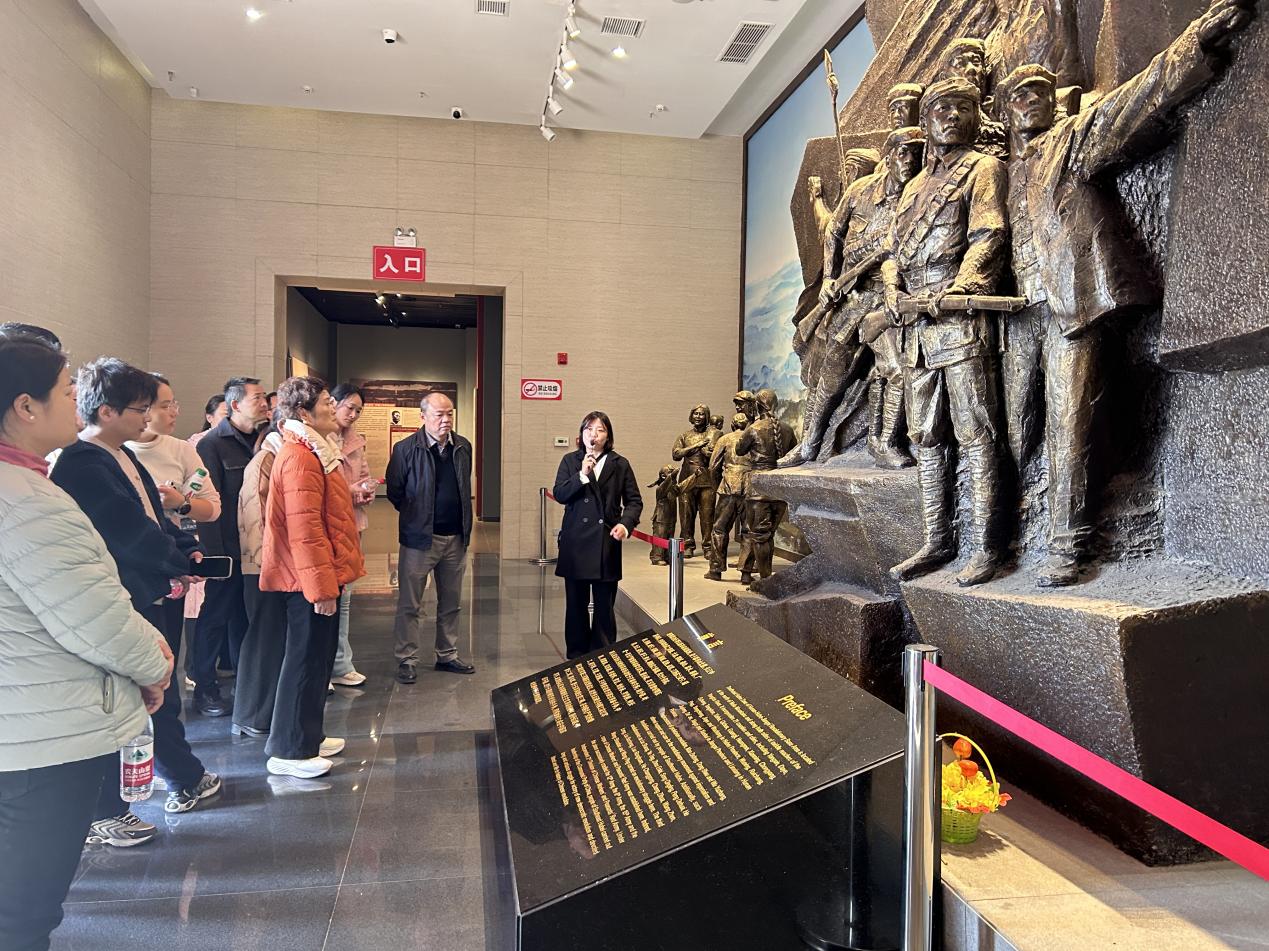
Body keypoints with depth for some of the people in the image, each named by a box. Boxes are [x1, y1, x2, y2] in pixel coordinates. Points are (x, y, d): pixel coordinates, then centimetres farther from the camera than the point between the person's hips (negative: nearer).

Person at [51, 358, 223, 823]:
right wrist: (179, 565, -10)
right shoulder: (81, 466, -20)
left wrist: (188, 549, -4)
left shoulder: (124, 457, 10)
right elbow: (130, 531, -22)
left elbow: (155, 516, 12)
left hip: (152, 597, 10)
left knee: (164, 697, 22)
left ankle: (186, 779, 39)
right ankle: (102, 816, 22)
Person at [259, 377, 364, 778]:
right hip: (310, 578, -10)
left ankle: (308, 737, 31)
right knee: (306, 659, 0)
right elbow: (304, 530, -24)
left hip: (320, 574, 10)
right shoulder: (300, 458, -19)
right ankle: (289, 751, 12)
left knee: (317, 658, 18)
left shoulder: (313, 452, 15)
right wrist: (322, 586, -24)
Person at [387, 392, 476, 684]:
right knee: (410, 604, 3)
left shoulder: (463, 447, 6)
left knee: (450, 603, 14)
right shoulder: (406, 449, -9)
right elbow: (394, 491, -2)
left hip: (455, 537, 5)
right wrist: (415, 515, 1)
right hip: (419, 538, -5)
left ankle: (447, 656, 26)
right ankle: (406, 660, 13)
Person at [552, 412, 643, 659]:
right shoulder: (570, 461, 7)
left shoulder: (620, 464, 5)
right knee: (576, 604, 9)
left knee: (605, 605, 3)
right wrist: (582, 474, -15)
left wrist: (625, 523, -11)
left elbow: (634, 501, 6)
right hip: (575, 543, 1)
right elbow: (559, 495, -4)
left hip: (607, 544, -1)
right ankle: (576, 657, 20)